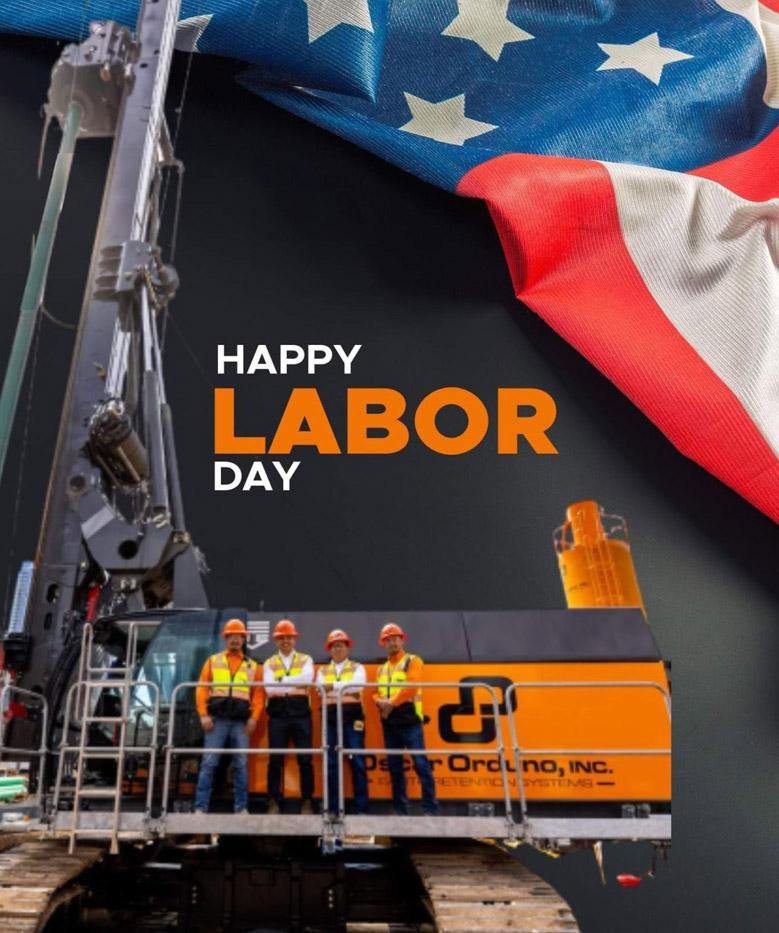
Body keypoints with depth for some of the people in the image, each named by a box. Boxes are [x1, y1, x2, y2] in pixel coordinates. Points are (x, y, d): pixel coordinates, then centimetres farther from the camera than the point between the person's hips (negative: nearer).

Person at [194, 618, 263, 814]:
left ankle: (242, 807, 9)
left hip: (241, 721, 1)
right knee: (209, 762, -5)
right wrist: (203, 715, -7)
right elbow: (202, 689, 5)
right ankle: (200, 807, -1)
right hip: (217, 718, -1)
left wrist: (254, 718, -6)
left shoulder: (252, 666, 15)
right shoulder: (213, 661, 13)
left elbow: (258, 694, 7)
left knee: (241, 765, 3)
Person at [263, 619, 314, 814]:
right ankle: (273, 801, 9)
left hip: (301, 714, 0)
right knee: (275, 759, 1)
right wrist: (295, 684, -10)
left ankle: (307, 801, 9)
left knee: (305, 759, 1)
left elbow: (307, 678, -10)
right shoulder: (269, 664, 11)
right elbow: (269, 688, -6)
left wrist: (282, 681, -11)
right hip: (278, 715, 0)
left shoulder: (305, 660, 11)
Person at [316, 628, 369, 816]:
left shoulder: (357, 667, 10)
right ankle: (333, 808, 11)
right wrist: (345, 688, -12)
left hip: (352, 717, -2)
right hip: (331, 718, 2)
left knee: (357, 762, -3)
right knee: (331, 763, 3)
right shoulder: (323, 671, 16)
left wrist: (333, 686, -13)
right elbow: (321, 689, -4)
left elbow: (357, 685, -11)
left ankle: (361, 807, 3)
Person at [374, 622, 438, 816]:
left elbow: (411, 686, -11)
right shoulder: (381, 669, 21)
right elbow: (376, 692, 13)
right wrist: (380, 701, -8)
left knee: (421, 764, -10)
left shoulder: (412, 661, 3)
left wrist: (392, 702, -15)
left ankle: (430, 809, -7)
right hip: (389, 722, 6)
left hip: (409, 720, -6)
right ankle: (400, 810, 14)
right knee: (394, 766, 7)